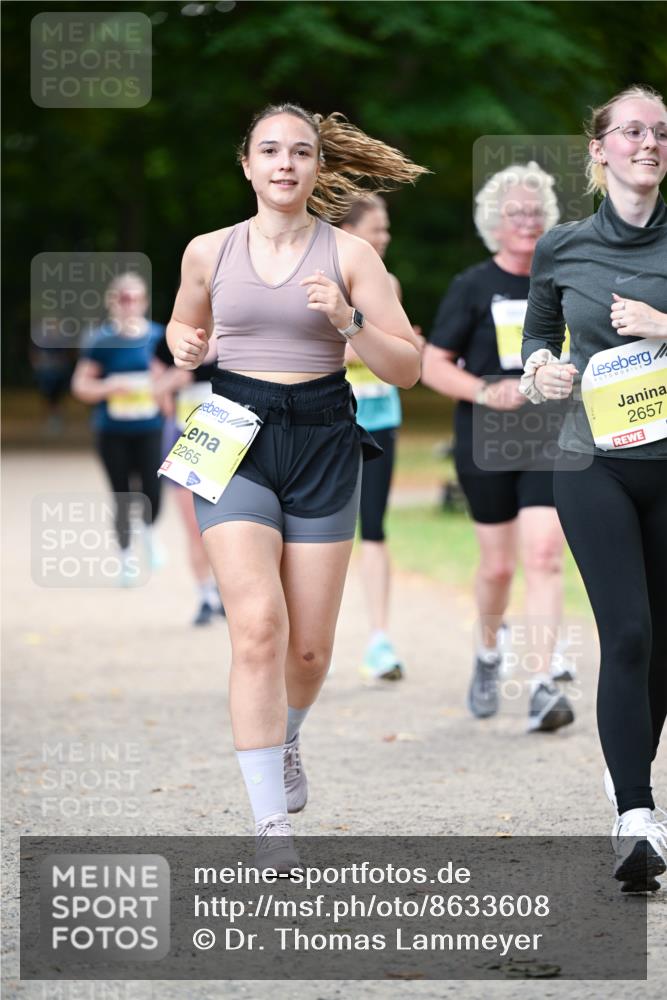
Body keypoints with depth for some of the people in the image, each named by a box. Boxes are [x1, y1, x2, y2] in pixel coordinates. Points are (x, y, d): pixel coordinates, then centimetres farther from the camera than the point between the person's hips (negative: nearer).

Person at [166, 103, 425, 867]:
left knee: (309, 647, 5)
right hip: (236, 440, -1)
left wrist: (348, 320, -17)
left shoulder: (349, 254, 1)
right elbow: (183, 325, 24)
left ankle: (284, 741, 41)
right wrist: (184, 346, 1)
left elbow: (407, 369, -1)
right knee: (257, 626, -18)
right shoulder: (208, 252, 5)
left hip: (322, 445, 1)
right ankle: (270, 822, -15)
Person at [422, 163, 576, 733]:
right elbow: (432, 366, -4)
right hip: (486, 443, -1)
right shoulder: (474, 286, -2)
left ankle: (543, 685, -15)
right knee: (498, 564, 6)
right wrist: (485, 391, -18)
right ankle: (488, 653, 36)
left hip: (549, 440, 1)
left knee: (545, 556, -13)